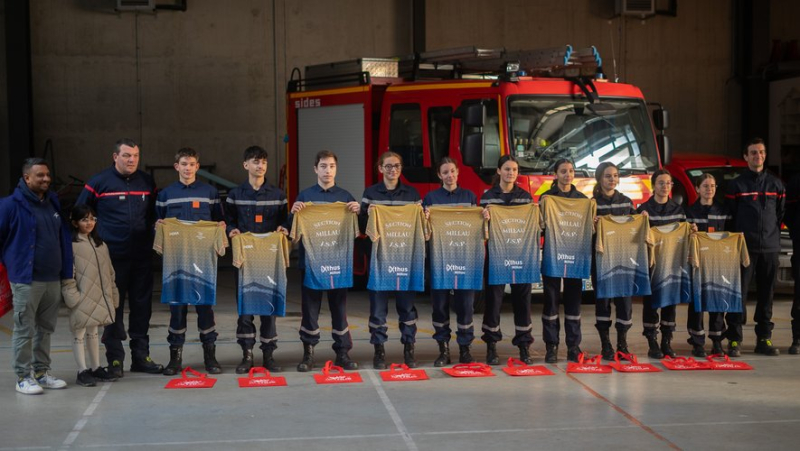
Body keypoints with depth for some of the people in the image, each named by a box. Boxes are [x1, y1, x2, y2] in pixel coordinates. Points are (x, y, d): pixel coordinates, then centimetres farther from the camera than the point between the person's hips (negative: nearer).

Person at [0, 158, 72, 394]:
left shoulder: (53, 202, 12)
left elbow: (64, 238, 16)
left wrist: (66, 271, 12)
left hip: (53, 279, 6)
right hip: (26, 280, -6)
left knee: (45, 329, 14)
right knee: (24, 330, 0)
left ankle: (41, 372, 24)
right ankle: (23, 377, 9)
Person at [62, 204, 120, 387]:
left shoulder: (100, 244, 14)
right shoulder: (71, 244, -8)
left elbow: (109, 271, 17)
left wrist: (113, 294, 14)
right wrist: (72, 295, -19)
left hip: (99, 297, 7)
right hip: (81, 298, -7)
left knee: (93, 332, 16)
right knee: (79, 333, 0)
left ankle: (96, 368, 24)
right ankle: (82, 371, 4)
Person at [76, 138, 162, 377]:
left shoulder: (147, 182, 8)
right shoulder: (99, 182, -4)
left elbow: (154, 214, 19)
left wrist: (153, 234, 3)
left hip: (142, 256, 4)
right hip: (112, 256, -4)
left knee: (142, 306, 8)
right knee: (113, 307, 2)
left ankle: (141, 356, 18)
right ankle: (115, 359, 11)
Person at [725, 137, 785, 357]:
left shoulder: (776, 184, 10)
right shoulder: (736, 185, 2)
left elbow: (781, 214, 14)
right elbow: (729, 216, 2)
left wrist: (775, 236, 6)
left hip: (770, 248, 3)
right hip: (744, 247, -3)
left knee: (766, 293, 7)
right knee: (739, 293, -5)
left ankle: (764, 338, 14)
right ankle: (734, 339, -1)